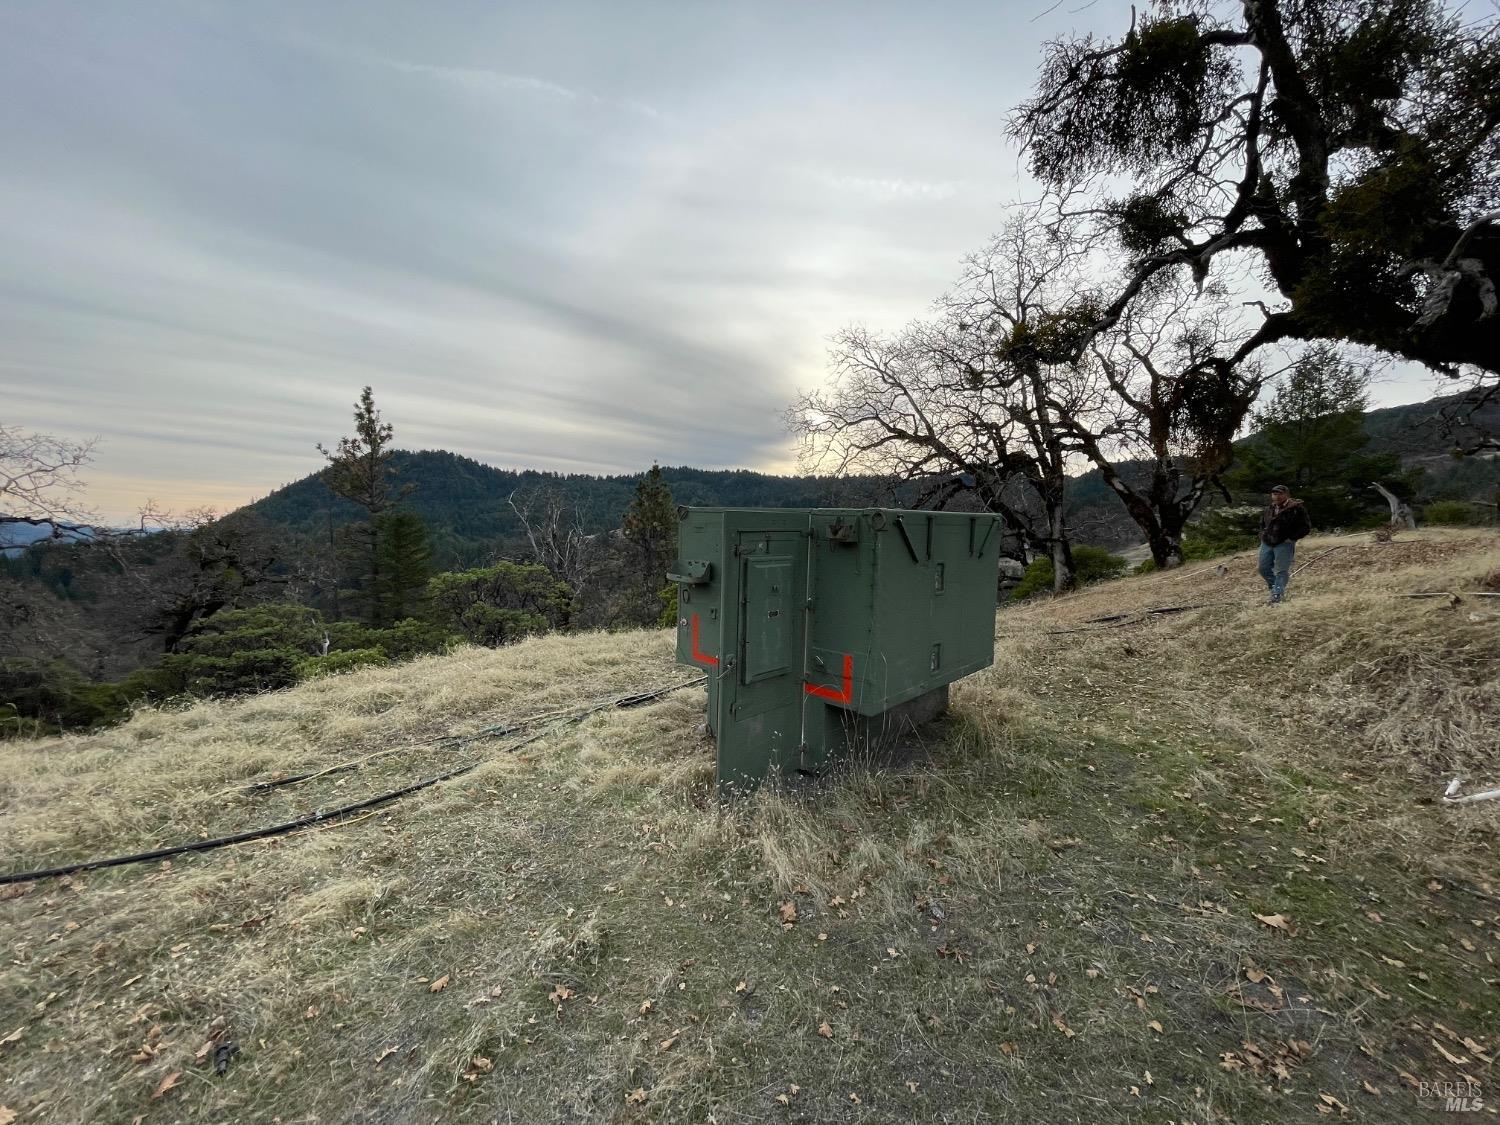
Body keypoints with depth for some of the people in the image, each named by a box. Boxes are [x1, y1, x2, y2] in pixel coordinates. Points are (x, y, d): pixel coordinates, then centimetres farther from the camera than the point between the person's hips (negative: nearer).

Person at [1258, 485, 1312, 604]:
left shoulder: (1296, 508, -7)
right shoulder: (1269, 508, 9)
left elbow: (1306, 526, -6)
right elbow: (1262, 523, 26)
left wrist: (1291, 538, -13)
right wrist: (1263, 535, 12)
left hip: (1284, 544, -6)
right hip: (1266, 543, 6)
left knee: (1281, 571, -4)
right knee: (1264, 568, 10)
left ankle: (1277, 596, 0)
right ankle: (1273, 585, 33)